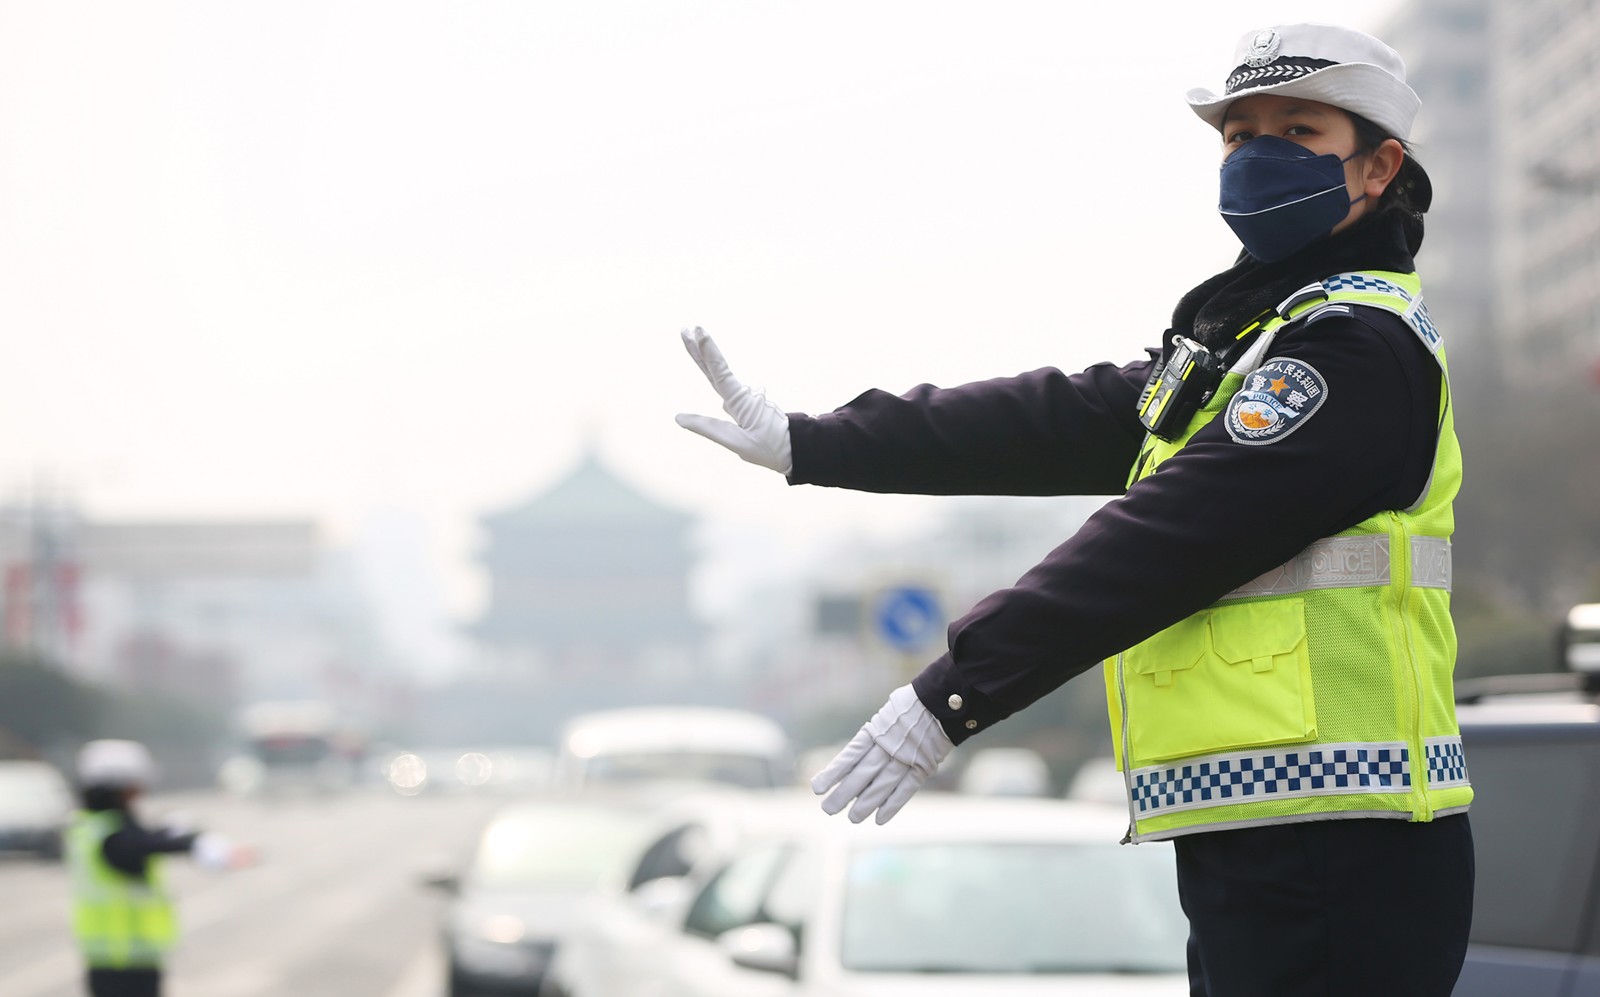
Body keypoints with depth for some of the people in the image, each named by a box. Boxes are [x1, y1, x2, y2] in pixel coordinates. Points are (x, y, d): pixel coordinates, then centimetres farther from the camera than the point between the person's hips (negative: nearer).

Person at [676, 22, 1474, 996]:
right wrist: (808, 444, 17)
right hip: (1254, 848, 10)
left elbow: (1165, 539, -17)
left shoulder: (1360, 344, -10)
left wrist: (954, 693, -20)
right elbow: (1062, 422, 20)